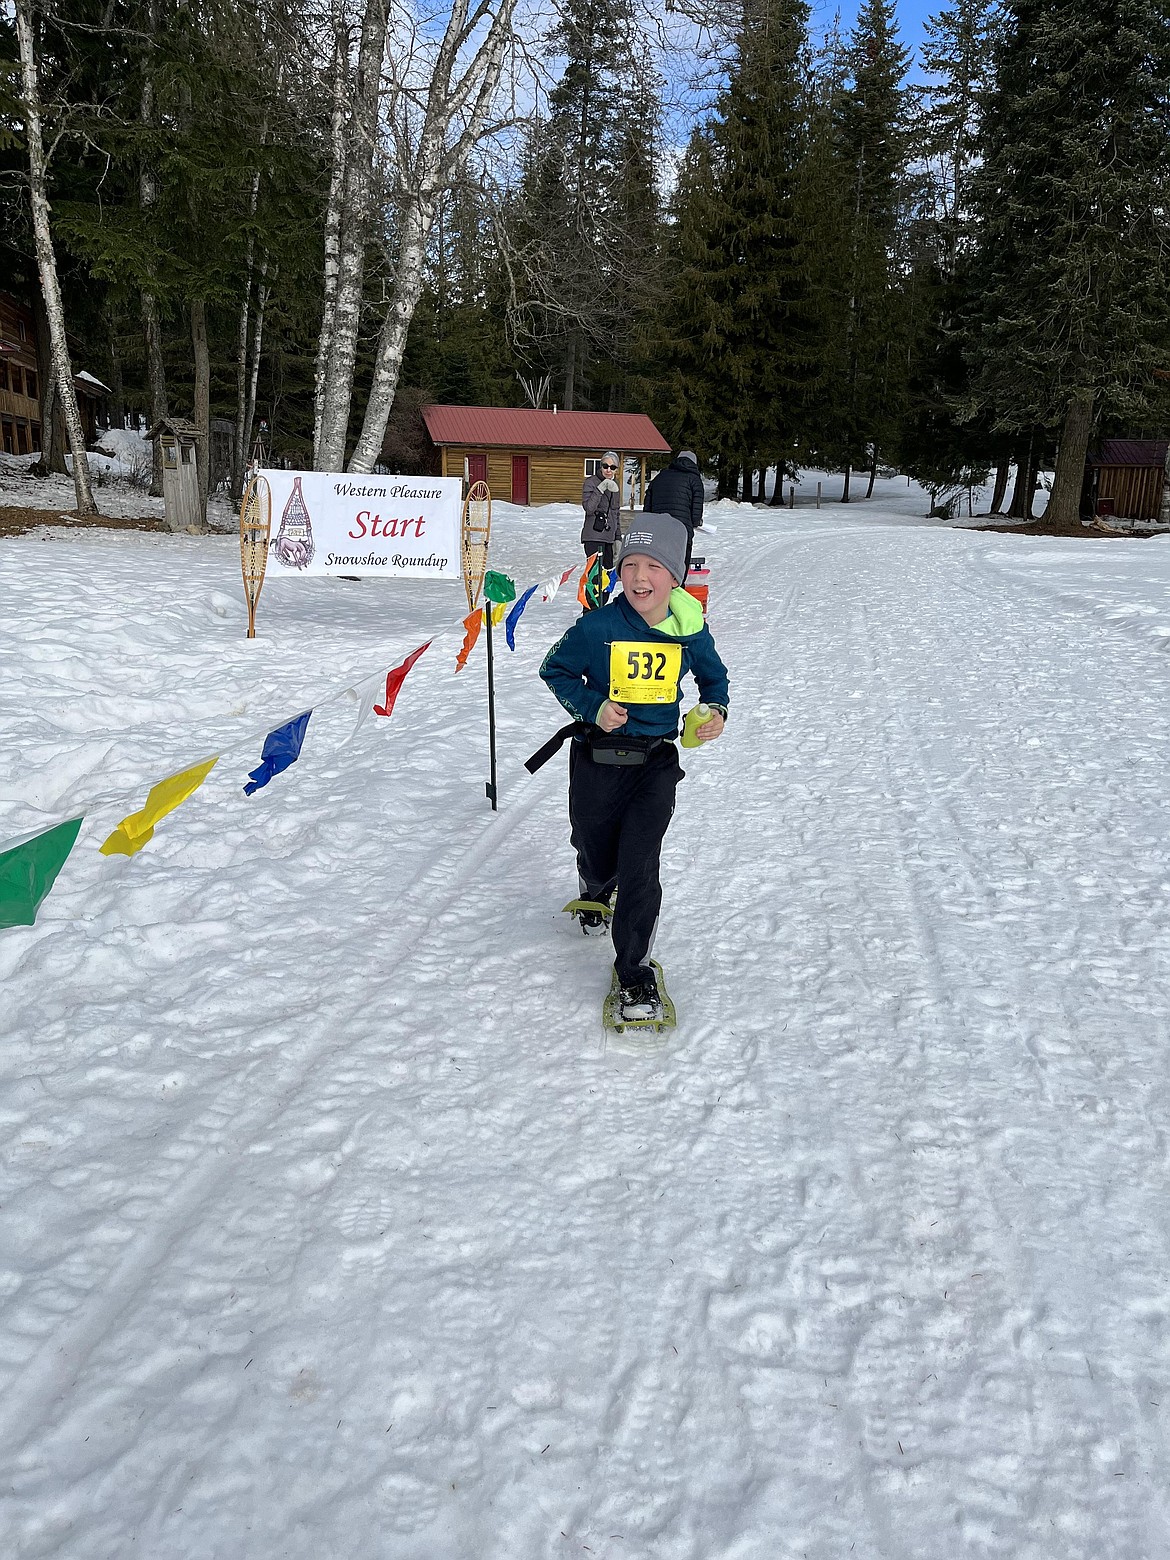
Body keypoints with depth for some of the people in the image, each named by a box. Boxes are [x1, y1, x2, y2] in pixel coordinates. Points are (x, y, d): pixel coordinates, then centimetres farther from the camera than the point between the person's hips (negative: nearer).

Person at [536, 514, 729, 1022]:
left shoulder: (690, 631, -4)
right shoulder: (597, 627, -12)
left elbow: (713, 676, 16)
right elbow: (555, 670, 2)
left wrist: (716, 711, -3)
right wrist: (593, 707, -13)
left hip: (656, 765, 0)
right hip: (597, 762, 0)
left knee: (639, 867, -13)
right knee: (598, 861, 16)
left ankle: (634, 970, 2)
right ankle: (594, 893, 55)